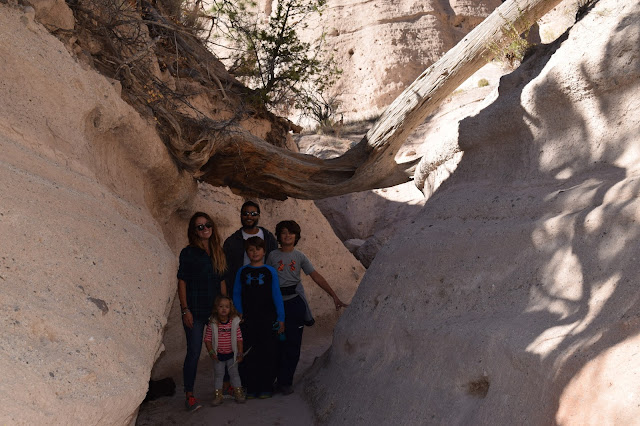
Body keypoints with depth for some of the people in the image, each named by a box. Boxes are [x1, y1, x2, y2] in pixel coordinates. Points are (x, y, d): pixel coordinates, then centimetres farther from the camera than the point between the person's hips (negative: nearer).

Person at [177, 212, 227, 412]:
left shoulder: (218, 252, 10)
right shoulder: (188, 253, -5)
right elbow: (182, 282, -7)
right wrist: (185, 310, -11)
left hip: (216, 309, 5)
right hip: (195, 311, -5)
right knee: (194, 352, -4)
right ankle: (189, 395, 5)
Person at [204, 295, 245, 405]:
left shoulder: (234, 322, -7)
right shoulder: (212, 324, -10)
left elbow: (239, 338, -3)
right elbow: (207, 339, -6)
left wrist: (240, 353, -5)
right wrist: (211, 352, -13)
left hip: (231, 354, 1)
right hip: (218, 355, 0)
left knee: (234, 373, 9)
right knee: (218, 374, 6)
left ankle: (238, 392, 20)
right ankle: (218, 395, 15)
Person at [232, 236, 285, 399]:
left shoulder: (270, 271, 1)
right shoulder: (242, 271, 5)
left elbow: (277, 296, 2)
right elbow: (236, 294, 9)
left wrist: (281, 318, -1)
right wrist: (239, 313, -3)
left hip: (267, 319, -1)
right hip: (248, 319, 1)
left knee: (267, 353, 3)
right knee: (249, 354, 5)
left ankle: (266, 387, 12)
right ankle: (251, 388, 15)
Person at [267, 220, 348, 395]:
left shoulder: (299, 256, 5)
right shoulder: (273, 255, 3)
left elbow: (316, 276, 2)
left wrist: (334, 296, -3)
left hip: (295, 302, 1)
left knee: (293, 343, 0)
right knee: (278, 342, 1)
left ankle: (285, 382, 9)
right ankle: (283, 380, 14)